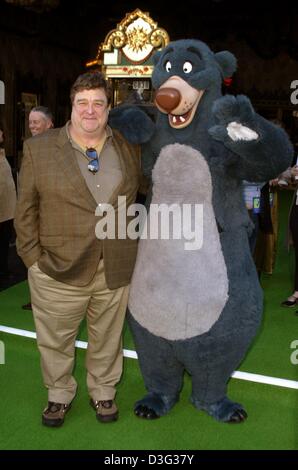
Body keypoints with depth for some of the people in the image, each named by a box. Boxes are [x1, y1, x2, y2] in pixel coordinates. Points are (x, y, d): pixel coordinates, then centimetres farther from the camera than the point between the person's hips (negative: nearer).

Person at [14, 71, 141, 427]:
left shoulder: (130, 148, 3)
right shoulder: (38, 148, -2)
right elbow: (26, 209, -1)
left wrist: (135, 249, 7)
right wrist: (33, 257, -5)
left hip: (116, 270, 2)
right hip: (58, 270, -1)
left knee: (107, 339, 17)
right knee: (56, 341, 14)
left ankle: (103, 392, 39)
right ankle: (59, 394, 38)